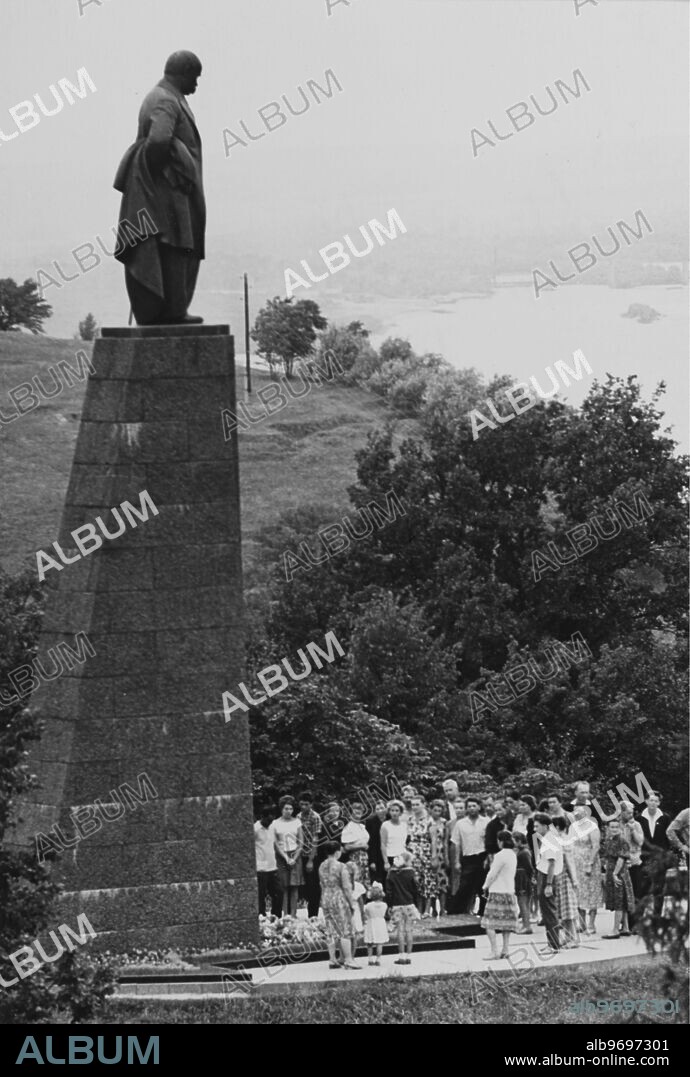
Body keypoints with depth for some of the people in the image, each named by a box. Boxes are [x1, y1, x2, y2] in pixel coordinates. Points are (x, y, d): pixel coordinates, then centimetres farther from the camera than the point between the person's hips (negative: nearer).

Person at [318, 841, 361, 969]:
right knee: (345, 930, -1)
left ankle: (333, 960, 10)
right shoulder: (341, 867, -14)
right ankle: (348, 960, -2)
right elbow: (347, 887, -14)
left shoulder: (322, 867, 6)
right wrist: (352, 903, -6)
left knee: (331, 931, 10)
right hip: (339, 899, -7)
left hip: (325, 900, 7)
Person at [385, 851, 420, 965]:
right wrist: (416, 905, 7)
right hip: (409, 904, 0)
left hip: (397, 905, 1)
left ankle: (401, 956, -4)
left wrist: (390, 905, 7)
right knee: (408, 931, 4)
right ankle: (408, 955, 3)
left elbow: (388, 892, 1)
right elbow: (415, 890, -1)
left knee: (400, 931, 1)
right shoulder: (410, 873, -4)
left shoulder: (391, 874, 0)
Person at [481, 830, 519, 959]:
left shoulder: (500, 856, -17)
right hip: (510, 891, 8)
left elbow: (492, 874, -14)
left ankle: (494, 952, -14)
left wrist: (486, 886, 5)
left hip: (498, 892, -8)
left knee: (490, 924, -7)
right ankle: (505, 950, 12)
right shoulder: (513, 855, 9)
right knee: (507, 922, 12)